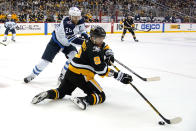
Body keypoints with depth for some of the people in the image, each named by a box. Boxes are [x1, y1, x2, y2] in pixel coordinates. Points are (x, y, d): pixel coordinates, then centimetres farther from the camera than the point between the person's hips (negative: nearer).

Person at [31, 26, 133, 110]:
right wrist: (119, 76, -26)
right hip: (81, 75, -9)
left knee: (61, 92, 23)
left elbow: (105, 47, 25)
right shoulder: (93, 50, -20)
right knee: (101, 96, -2)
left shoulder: (90, 42, 8)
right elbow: (100, 69, -26)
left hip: (71, 71, 9)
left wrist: (110, 55, 4)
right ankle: (84, 101, -26)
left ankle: (48, 94, -3)